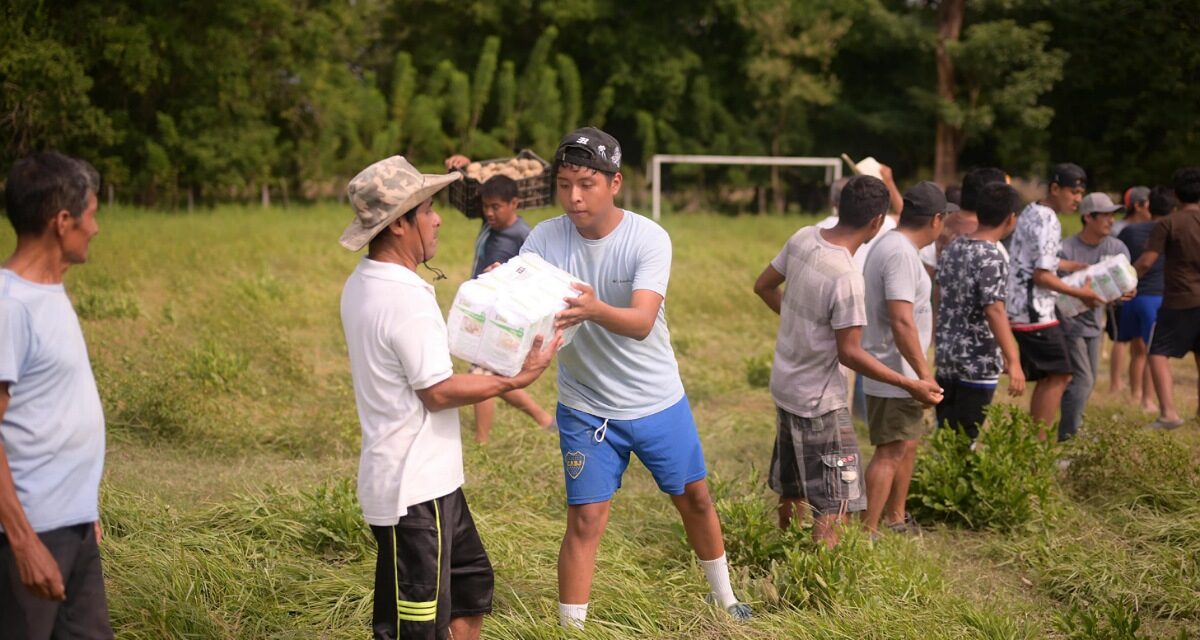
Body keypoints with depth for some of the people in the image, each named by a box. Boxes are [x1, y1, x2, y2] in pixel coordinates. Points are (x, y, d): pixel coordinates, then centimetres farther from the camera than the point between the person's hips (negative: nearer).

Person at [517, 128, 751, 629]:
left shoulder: (649, 238, -19)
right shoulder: (545, 239, -12)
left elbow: (641, 322, -33)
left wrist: (595, 309, -54)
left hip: (659, 402, 0)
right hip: (586, 409, 0)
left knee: (694, 499, 17)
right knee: (585, 520, -4)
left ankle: (724, 597, 40)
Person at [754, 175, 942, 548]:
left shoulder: (803, 238, -5)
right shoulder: (846, 278, -27)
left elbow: (763, 286, 10)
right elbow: (850, 353, -22)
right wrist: (911, 385, -16)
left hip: (786, 387, 9)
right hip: (820, 400, -9)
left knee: (792, 489, 24)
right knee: (836, 504, -3)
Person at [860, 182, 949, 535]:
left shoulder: (890, 244, 11)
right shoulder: (901, 254, -22)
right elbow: (902, 321, -28)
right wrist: (924, 373, -25)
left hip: (898, 373, 11)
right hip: (894, 375, -11)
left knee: (907, 445, 19)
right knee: (891, 452, -7)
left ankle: (895, 519, 31)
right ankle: (867, 531, -3)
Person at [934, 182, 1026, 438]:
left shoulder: (952, 248, 7)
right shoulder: (992, 258, -17)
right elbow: (994, 311, -25)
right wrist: (1013, 362, -28)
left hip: (946, 355, 8)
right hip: (978, 362, -8)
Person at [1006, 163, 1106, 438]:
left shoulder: (1030, 213, 14)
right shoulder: (1048, 222, -16)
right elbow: (1042, 275, -19)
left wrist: (1076, 266, 21)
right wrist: (1079, 293, -12)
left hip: (1018, 309, 10)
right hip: (1035, 312, -10)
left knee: (1047, 377, 13)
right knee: (1059, 375, -5)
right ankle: (1039, 441, -6)